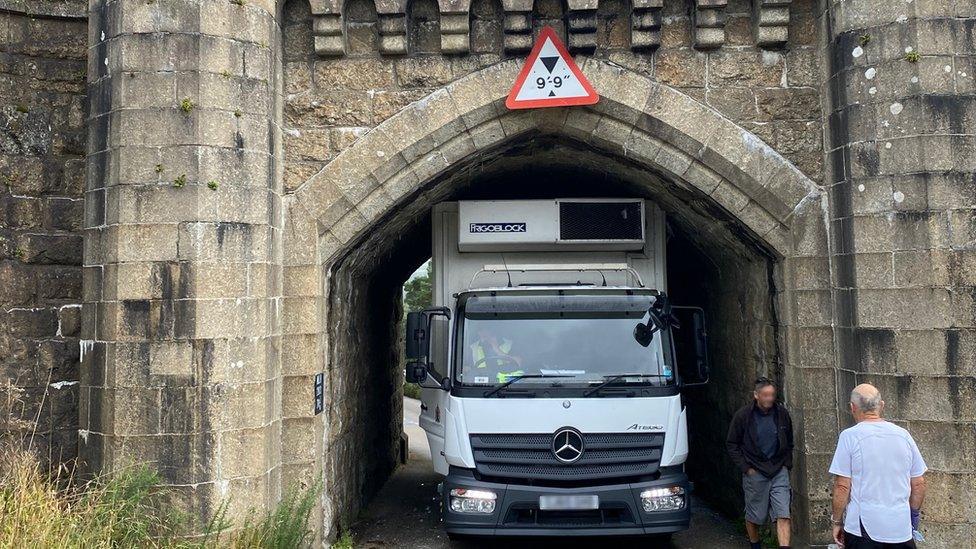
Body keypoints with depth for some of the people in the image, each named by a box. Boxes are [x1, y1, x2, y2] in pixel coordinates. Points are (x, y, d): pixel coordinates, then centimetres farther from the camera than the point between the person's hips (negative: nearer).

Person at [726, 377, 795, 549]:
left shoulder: (782, 413, 1)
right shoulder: (743, 415, -8)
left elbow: (789, 442, 16)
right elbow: (732, 444, 0)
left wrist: (787, 464, 6)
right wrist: (745, 468, -6)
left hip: (779, 471, 2)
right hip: (755, 472, -2)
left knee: (783, 515, -7)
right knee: (754, 517, 10)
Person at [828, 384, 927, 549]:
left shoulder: (850, 437, -9)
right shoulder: (903, 435, 4)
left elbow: (842, 486, -11)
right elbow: (919, 484, 9)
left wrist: (837, 522, 1)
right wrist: (914, 516, 23)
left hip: (864, 528, -4)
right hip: (901, 529, 4)